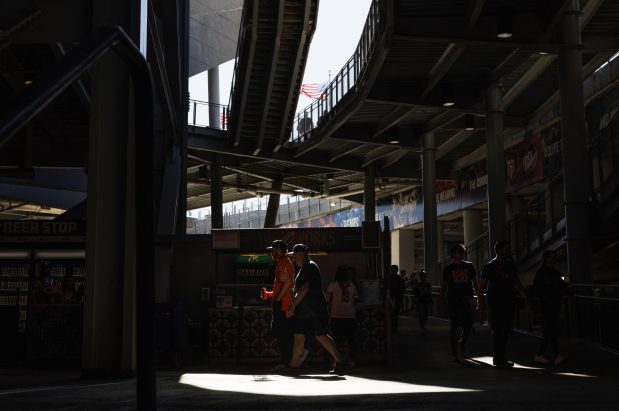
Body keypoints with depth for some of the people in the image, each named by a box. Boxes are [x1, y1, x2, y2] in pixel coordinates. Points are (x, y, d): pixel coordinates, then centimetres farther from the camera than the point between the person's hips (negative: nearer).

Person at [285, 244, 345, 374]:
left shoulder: (309, 267, -12)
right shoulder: (304, 269, 21)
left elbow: (304, 289, -20)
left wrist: (293, 306, -16)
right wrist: (293, 307, 21)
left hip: (314, 311, -10)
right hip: (304, 311, 10)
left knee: (321, 336, -11)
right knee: (299, 336, 7)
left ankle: (339, 362, -6)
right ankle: (293, 365, 11)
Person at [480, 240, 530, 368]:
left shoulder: (511, 265, 17)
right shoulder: (490, 266, -1)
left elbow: (517, 283, 25)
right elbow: (483, 285, -5)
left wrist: (525, 297, 21)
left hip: (509, 302, 6)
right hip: (495, 303, -6)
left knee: (506, 331, 8)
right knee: (498, 331, -7)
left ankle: (500, 358, 16)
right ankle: (499, 359, -4)